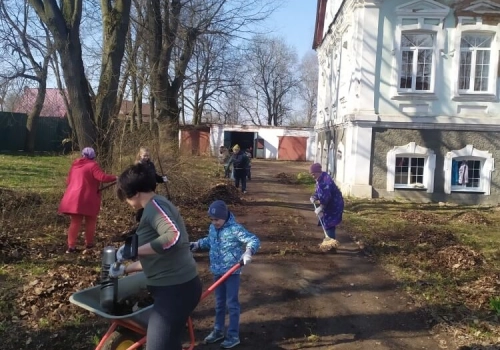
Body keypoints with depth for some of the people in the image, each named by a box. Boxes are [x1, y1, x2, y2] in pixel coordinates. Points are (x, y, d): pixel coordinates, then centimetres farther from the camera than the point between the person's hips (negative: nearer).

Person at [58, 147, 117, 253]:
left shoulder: (75, 164, 13)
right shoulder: (92, 165, -8)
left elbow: (68, 180, 20)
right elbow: (102, 177, -21)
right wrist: (115, 178, -12)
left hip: (73, 198, 6)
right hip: (87, 199, -5)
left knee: (75, 222, 9)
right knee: (90, 222, 11)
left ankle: (71, 246, 2)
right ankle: (89, 243, 18)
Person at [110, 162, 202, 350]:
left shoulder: (155, 206, -14)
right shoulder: (157, 207, 17)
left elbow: (174, 236, -33)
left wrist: (135, 250, -24)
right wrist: (126, 269, 29)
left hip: (176, 289, -11)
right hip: (175, 287, 11)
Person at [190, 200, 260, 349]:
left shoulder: (235, 229, -20)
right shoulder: (212, 228, 2)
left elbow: (254, 240, -26)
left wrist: (248, 251, -43)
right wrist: (198, 244, 13)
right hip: (217, 272, 7)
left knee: (231, 303, 2)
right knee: (219, 303, 19)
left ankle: (233, 336, 14)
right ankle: (218, 331, 33)